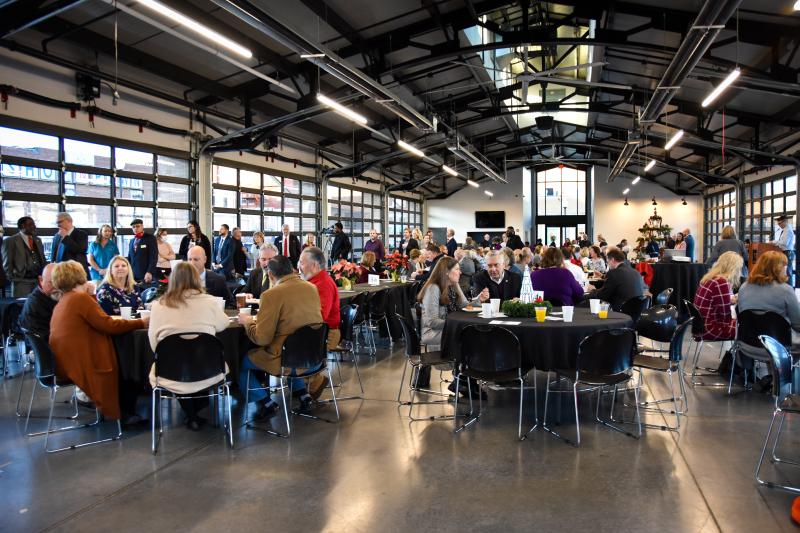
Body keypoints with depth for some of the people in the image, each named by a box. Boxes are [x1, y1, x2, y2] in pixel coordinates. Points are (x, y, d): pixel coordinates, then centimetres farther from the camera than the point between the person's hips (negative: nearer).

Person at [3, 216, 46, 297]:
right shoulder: (10, 241, -1)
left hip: (40, 281, 5)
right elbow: (7, 263, -3)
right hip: (22, 282, -5)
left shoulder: (38, 240, 17)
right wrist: (13, 279, -8)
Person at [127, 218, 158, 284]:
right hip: (133, 276, 5)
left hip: (146, 275, -5)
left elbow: (154, 257, -9)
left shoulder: (150, 238, -1)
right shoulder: (132, 241, 17)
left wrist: (149, 272, -19)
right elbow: (129, 258, 22)